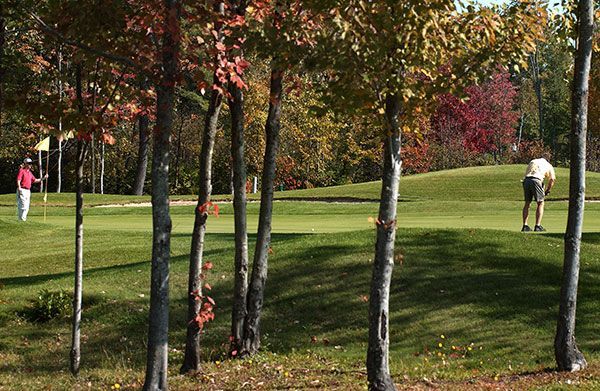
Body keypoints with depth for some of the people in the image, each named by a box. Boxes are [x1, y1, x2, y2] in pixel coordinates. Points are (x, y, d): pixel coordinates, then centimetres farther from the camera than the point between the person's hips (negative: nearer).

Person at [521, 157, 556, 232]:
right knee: (540, 203, 8)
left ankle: (525, 226, 12)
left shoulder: (532, 161, 31)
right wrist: (547, 191, 18)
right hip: (536, 180, -4)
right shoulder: (548, 165, 21)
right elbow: (552, 179, 8)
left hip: (526, 180, 4)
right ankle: (538, 226, 1)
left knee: (527, 203, 15)